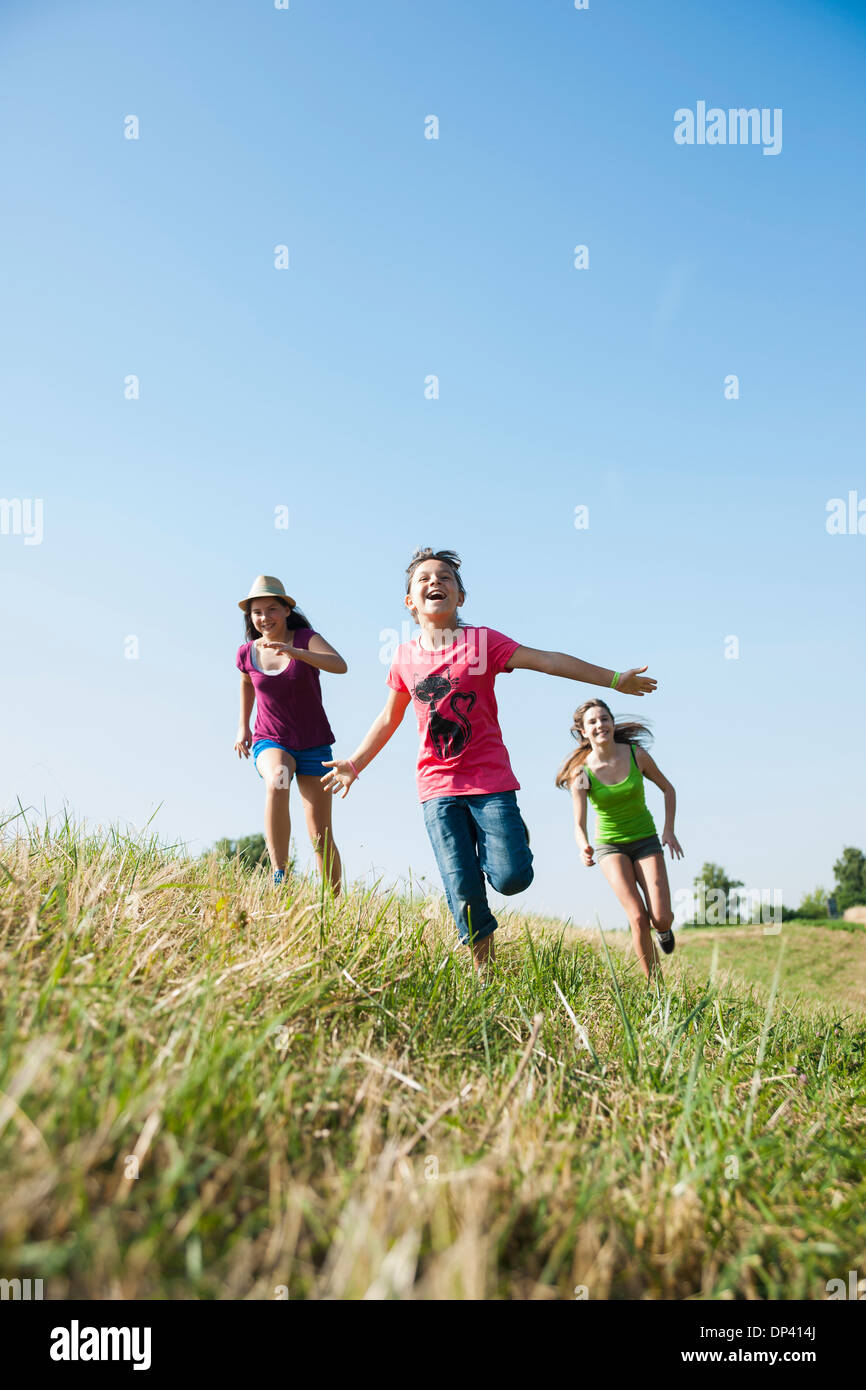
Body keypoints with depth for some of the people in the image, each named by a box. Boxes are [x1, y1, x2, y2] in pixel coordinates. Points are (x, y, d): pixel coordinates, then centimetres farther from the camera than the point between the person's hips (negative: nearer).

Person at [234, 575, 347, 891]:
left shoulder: (306, 639, -10)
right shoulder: (247, 654, -1)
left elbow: (340, 665, -30)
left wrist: (295, 652, -44)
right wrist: (243, 725, 20)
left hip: (313, 745, -1)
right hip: (271, 742, 1)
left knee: (321, 836, -1)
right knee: (276, 780, -37)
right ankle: (278, 876, -38)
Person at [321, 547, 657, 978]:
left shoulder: (481, 641, -4)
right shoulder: (405, 657, 5)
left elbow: (547, 660, -8)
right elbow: (389, 719, 17)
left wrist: (614, 679, -10)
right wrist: (354, 764, 15)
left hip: (491, 780, -1)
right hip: (438, 787, 2)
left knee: (510, 878, -11)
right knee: (463, 889, -5)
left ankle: (512, 836, 24)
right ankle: (483, 966, 17)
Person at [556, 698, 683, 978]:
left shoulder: (637, 755, -13)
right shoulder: (581, 772, -16)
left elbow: (668, 789, 4)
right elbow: (579, 824, -20)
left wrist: (669, 829, -5)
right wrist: (584, 848, -41)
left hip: (645, 840, 1)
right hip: (610, 845, -1)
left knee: (661, 919, -10)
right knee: (638, 918, -16)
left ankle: (664, 929, 29)